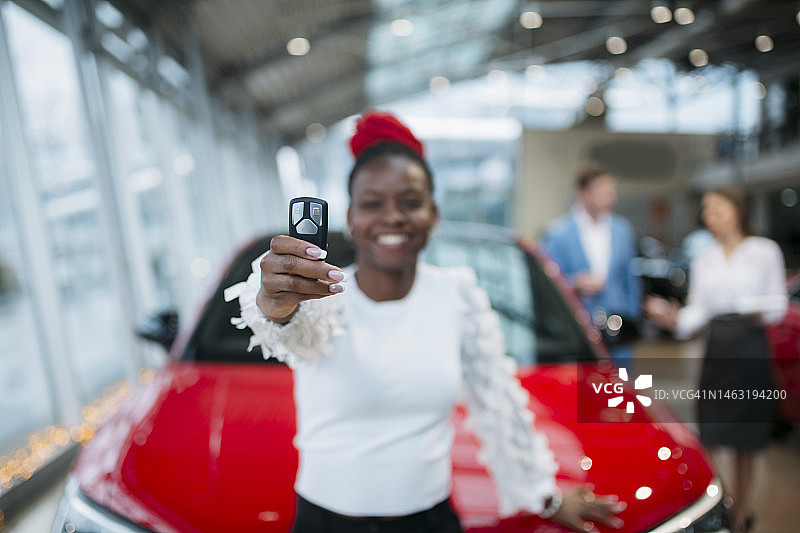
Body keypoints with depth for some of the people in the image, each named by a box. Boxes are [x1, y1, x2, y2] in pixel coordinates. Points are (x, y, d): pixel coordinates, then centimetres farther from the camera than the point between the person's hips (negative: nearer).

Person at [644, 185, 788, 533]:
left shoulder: (765, 251, 4)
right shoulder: (703, 259, 12)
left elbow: (779, 303, 2)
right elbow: (698, 309, 6)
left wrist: (761, 313, -18)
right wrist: (675, 320, -12)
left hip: (752, 350, -2)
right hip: (716, 348, 2)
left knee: (745, 445, 8)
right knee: (711, 442, -1)